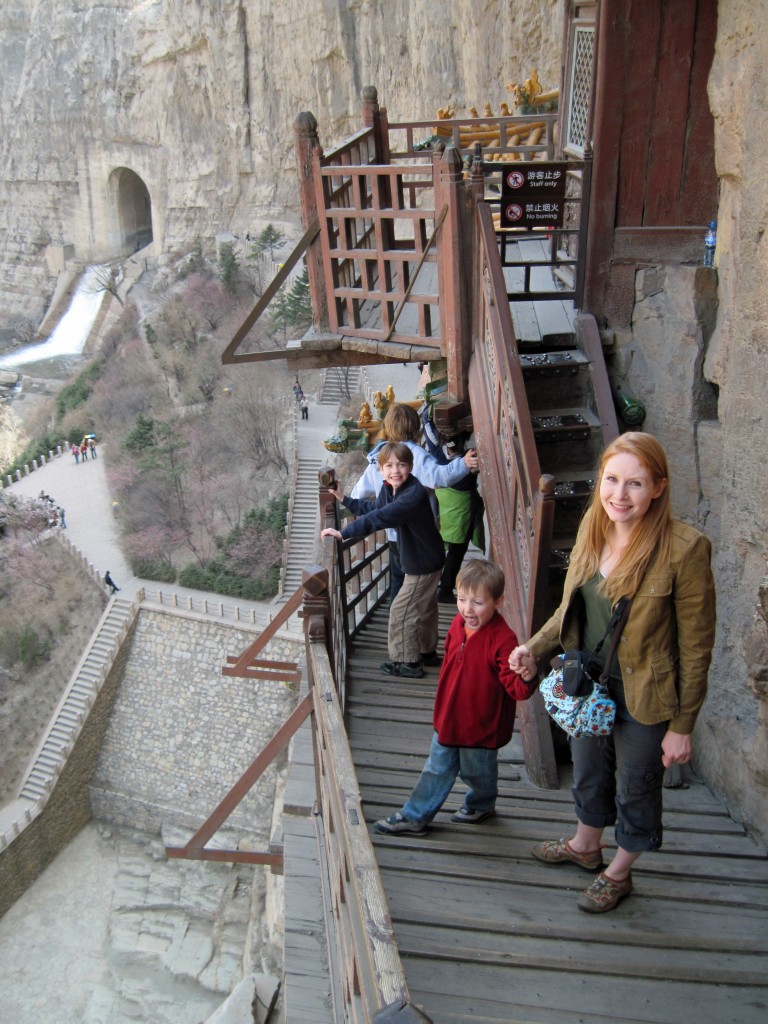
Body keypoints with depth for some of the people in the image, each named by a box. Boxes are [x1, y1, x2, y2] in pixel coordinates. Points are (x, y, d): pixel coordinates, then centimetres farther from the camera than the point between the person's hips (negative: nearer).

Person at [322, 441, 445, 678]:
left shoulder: (415, 494, -33)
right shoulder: (388, 488, -4)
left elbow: (380, 518, -40)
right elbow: (373, 509, 15)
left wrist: (343, 533, -39)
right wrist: (343, 498, 7)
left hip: (424, 564, -9)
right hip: (424, 560, 9)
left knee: (401, 610, 0)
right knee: (424, 609, 24)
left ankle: (407, 662, 14)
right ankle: (427, 652, 41)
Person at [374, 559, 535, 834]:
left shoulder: (502, 640, -29)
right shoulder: (458, 624, -7)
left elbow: (516, 688, -28)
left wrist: (526, 677, -51)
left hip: (481, 726, -6)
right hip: (448, 719, 6)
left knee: (478, 772, 21)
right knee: (437, 770, 21)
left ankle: (482, 805, 50)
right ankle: (414, 817, 36)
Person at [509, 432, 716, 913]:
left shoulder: (684, 548, -25)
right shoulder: (593, 527, -5)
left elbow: (696, 646, -17)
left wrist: (682, 726, -13)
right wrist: (535, 648, -4)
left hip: (645, 694, -5)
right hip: (588, 683, 6)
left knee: (636, 788, 18)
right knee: (589, 772, 27)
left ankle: (618, 873, 44)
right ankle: (585, 845, 55)